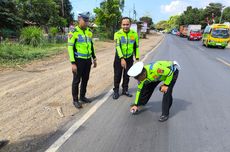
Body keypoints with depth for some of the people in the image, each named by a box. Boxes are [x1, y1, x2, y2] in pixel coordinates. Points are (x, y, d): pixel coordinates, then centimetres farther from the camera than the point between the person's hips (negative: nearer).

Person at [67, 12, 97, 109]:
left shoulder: (89, 32, 9)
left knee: (85, 79, 14)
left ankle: (82, 96, 31)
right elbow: (70, 48, -14)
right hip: (79, 60, -6)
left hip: (88, 60, 6)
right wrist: (73, 63, -19)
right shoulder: (74, 32, -12)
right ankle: (75, 100, 17)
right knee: (76, 80, 4)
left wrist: (94, 58, 16)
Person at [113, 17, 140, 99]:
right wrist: (122, 59, -36)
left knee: (127, 75, 12)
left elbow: (136, 47, 3)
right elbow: (118, 47, -25)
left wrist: (137, 58, 0)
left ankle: (125, 90, 29)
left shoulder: (134, 34, -5)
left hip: (129, 58, 3)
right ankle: (116, 91, 20)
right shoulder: (117, 34, -15)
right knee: (117, 75, 4)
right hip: (119, 58, -2)